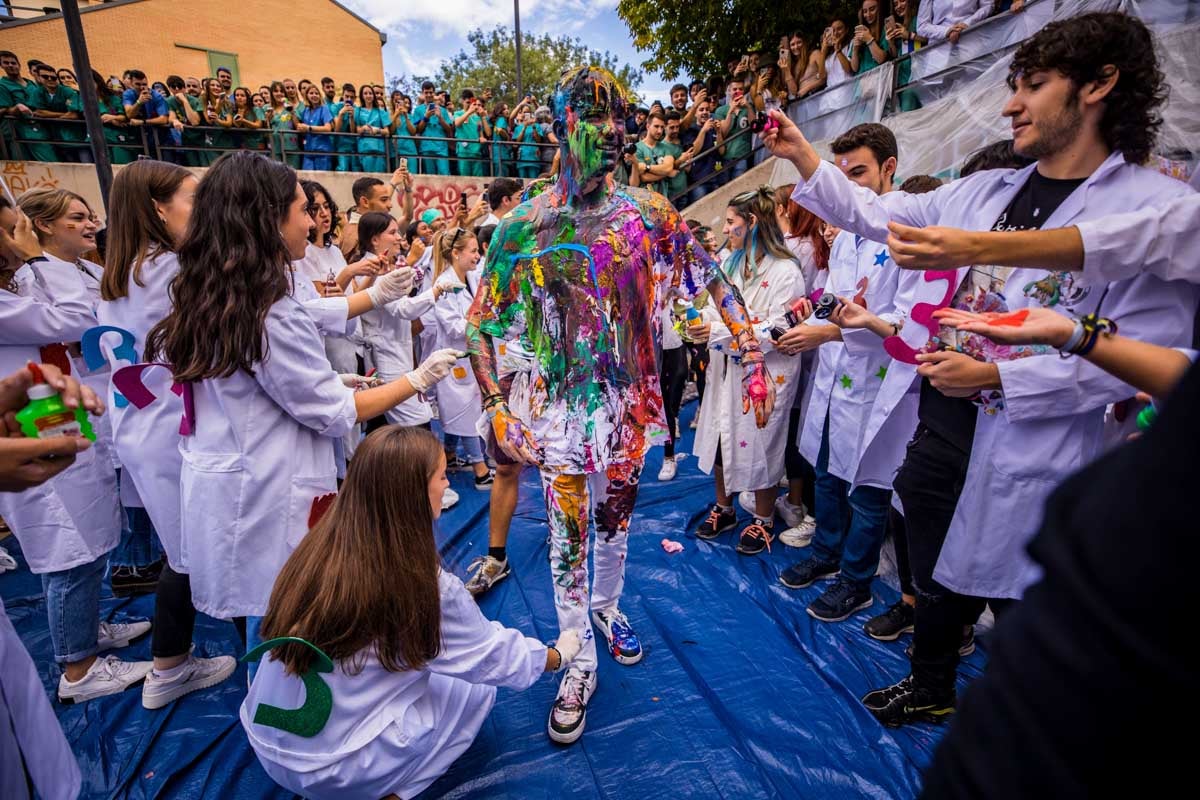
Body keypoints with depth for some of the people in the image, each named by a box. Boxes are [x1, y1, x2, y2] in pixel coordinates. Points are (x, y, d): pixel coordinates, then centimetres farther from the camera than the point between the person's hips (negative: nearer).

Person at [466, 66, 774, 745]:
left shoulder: (649, 214, 0)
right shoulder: (524, 226, -6)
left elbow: (713, 280, 5)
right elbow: (481, 326, -4)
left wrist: (753, 353, -5)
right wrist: (496, 408, -13)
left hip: (630, 404, 2)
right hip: (560, 410, -2)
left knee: (616, 522, 20)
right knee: (569, 537, 7)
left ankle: (607, 609, 49)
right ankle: (580, 664, 28)